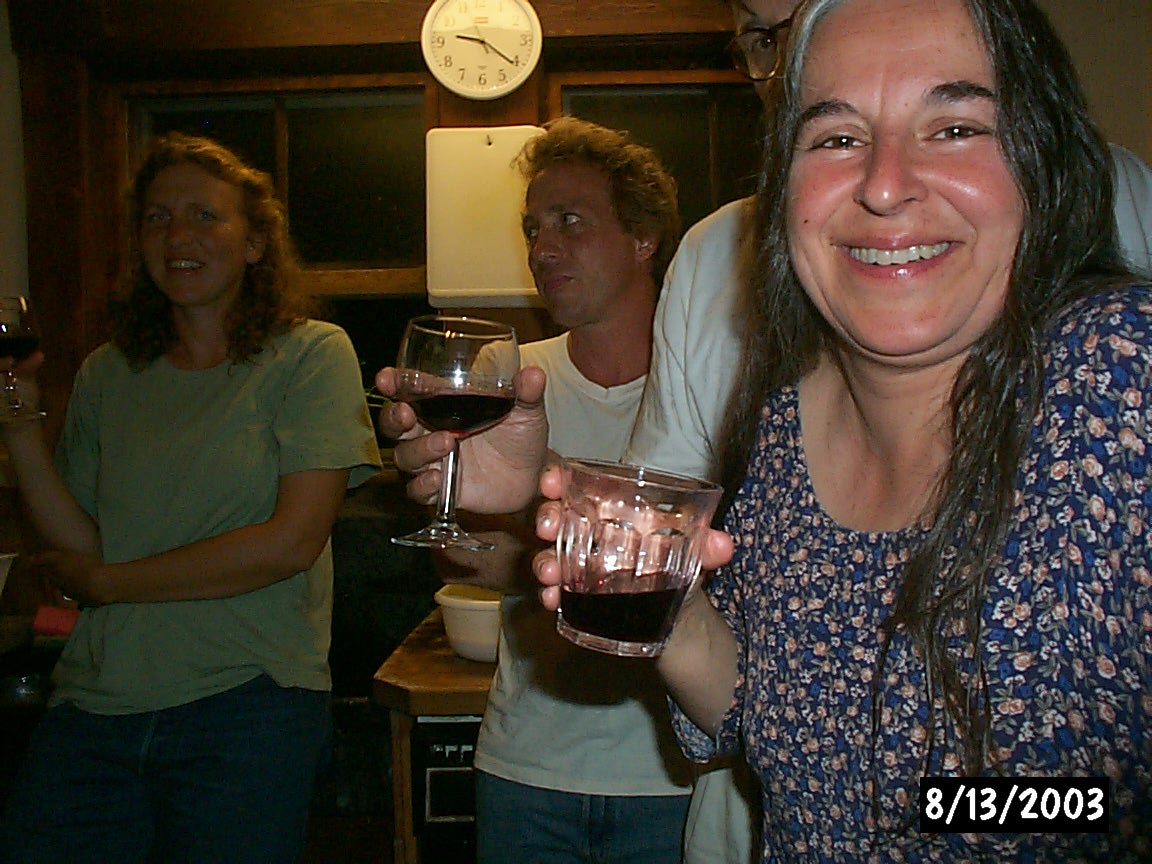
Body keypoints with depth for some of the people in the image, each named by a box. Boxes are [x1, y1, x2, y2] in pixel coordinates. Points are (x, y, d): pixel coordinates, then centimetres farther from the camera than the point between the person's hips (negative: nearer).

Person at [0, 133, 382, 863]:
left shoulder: (311, 355, -4)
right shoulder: (108, 374, 10)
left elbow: (293, 541, -12)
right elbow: (80, 545, 6)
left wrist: (107, 582, -4)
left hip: (247, 700, -3)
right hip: (95, 701, 4)